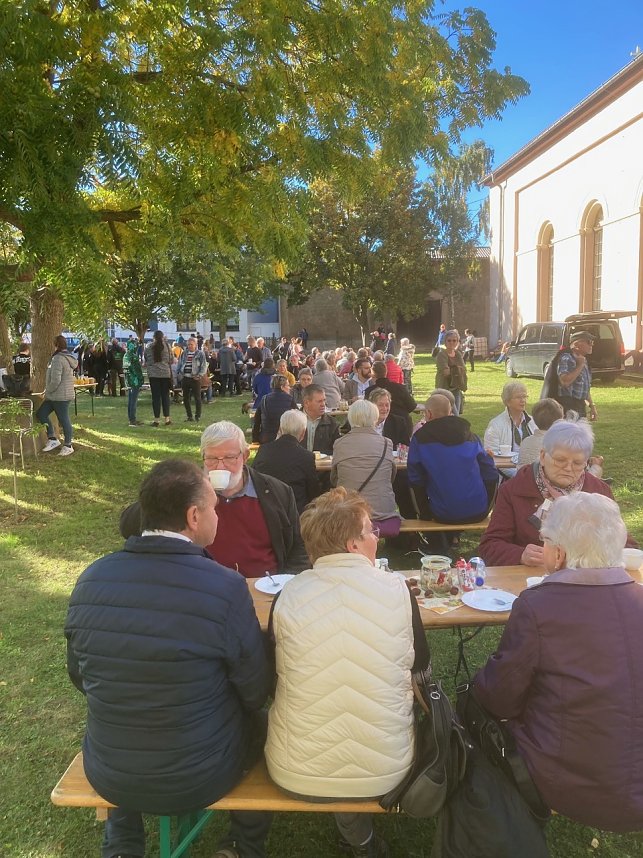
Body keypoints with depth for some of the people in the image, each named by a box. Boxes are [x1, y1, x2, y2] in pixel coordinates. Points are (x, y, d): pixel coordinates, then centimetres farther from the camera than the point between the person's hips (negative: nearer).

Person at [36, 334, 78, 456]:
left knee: (63, 419, 0)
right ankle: (52, 439, 18)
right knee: (41, 414, 13)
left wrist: (47, 391, -9)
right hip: (62, 394, 10)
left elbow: (55, 380, -25)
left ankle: (68, 446, 11)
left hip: (60, 396, -10)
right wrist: (48, 392, 19)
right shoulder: (68, 357, 13)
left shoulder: (58, 359, -18)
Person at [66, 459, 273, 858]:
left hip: (106, 776, 3)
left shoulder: (90, 581, -13)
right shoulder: (226, 587, -25)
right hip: (198, 779, -3)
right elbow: (256, 692, -13)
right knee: (260, 724, 27)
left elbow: (80, 677, 2)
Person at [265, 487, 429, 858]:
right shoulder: (396, 588, -13)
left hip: (296, 773, 1)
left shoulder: (288, 594, -11)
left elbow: (274, 675, 5)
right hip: (386, 770, 0)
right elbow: (421, 663, 4)